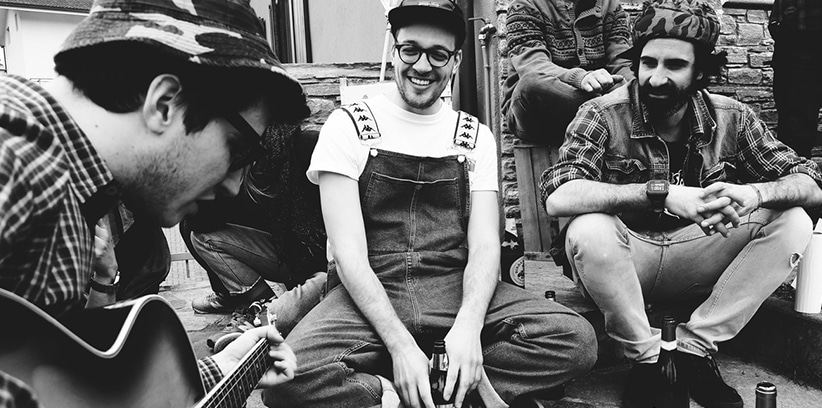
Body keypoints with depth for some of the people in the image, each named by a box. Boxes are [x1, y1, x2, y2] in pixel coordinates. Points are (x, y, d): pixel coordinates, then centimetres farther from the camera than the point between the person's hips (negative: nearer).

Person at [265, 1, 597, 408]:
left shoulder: (476, 138, 11)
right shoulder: (349, 125, 1)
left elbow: (484, 245, 0)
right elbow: (349, 253, -9)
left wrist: (468, 325, -20)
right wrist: (400, 343, -21)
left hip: (456, 289, 3)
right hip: (369, 295, -2)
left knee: (576, 338, -20)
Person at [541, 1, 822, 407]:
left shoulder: (730, 118, -3)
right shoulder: (603, 115, -16)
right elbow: (558, 197, -32)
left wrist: (754, 192, -27)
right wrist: (663, 194, -38)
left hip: (695, 264, 4)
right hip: (623, 263, -4)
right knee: (588, 231, -34)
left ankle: (695, 346, -8)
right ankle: (647, 356, -11)